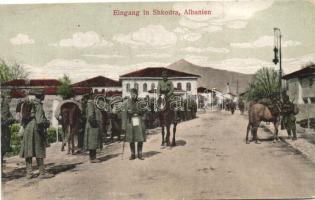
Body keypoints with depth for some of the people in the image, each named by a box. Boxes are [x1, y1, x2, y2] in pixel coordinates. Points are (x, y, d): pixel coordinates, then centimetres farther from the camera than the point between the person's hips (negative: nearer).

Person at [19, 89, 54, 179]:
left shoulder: (28, 104, 12)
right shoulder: (38, 105, -11)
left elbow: (23, 118, 14)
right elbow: (39, 120, -19)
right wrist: (47, 122, -5)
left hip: (27, 129, 8)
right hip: (36, 129, -8)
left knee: (28, 150, 8)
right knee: (39, 151, -4)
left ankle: (28, 173, 12)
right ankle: (42, 172, 0)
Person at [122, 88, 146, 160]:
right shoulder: (126, 103, 1)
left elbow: (143, 112, 12)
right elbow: (124, 115, -1)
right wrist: (123, 126, -5)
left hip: (139, 122, 1)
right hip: (130, 123, -1)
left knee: (140, 139, 0)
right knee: (131, 140, 4)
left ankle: (140, 154, 14)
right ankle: (133, 154, 17)